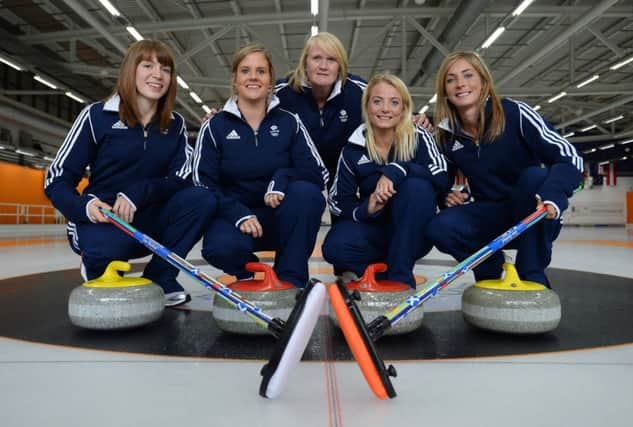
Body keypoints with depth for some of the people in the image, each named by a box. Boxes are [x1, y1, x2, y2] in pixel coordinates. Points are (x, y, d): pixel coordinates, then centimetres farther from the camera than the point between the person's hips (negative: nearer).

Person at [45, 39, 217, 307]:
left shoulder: (175, 125, 4)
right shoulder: (97, 116, -6)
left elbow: (181, 180, -6)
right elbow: (56, 180, -8)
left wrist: (138, 193, -23)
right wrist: (84, 207, -29)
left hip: (146, 220, 3)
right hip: (100, 220, -3)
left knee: (203, 200, -22)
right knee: (110, 245, -38)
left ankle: (158, 280, -9)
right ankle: (96, 265, 3)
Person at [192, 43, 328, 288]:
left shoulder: (289, 123, 3)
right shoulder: (215, 127, 0)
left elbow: (318, 174, -6)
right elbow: (204, 186, -7)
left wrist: (281, 180, -25)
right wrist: (240, 215, -24)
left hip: (281, 218, 1)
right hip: (234, 215, -1)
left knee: (306, 192, -30)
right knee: (221, 248, -34)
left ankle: (290, 279, -15)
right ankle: (248, 274, 4)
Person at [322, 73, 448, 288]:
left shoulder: (419, 138, -7)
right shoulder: (353, 150, -2)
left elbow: (442, 179, -22)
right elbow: (339, 203, -3)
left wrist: (396, 170, -33)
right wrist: (366, 209, -23)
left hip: (412, 234, 0)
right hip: (372, 228, 1)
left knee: (416, 186, -30)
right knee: (334, 247, -29)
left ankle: (400, 275, -20)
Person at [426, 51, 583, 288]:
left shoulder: (515, 113, -15)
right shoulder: (446, 135, -3)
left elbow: (570, 158, -20)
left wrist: (552, 196, -39)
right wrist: (450, 195, -11)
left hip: (536, 218, -2)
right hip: (491, 218, 3)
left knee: (534, 176, -34)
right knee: (439, 228, -25)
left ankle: (532, 276, -18)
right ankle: (492, 270, 5)